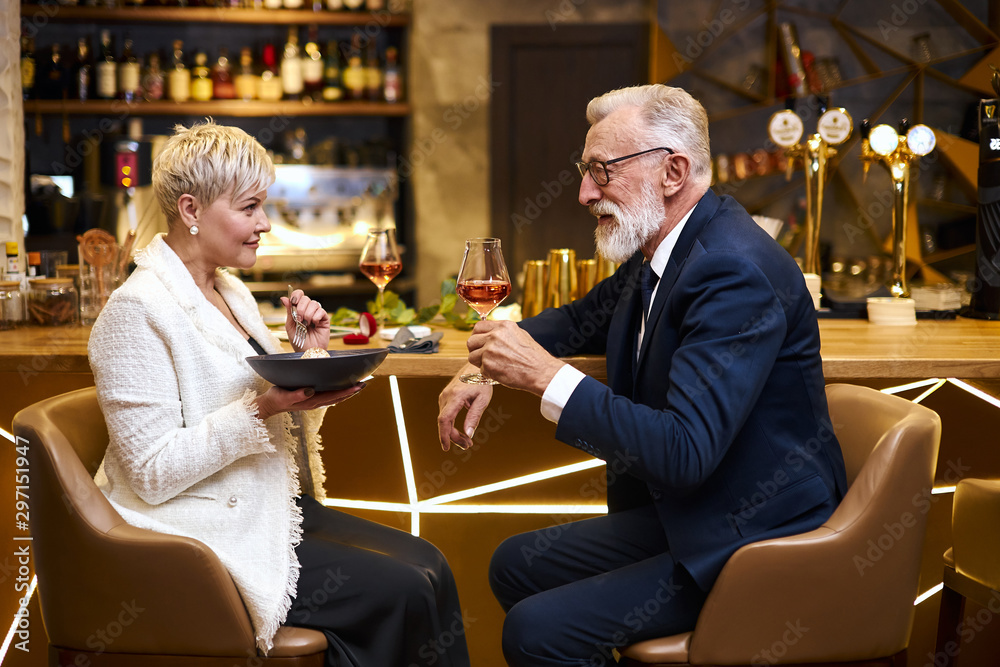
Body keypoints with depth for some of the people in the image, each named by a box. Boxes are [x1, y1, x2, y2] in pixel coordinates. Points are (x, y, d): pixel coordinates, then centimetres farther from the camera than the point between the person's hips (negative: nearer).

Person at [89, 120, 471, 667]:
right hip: (205, 536, -9)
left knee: (426, 563, -9)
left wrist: (310, 355, 2)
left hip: (274, 508, 9)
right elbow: (154, 472, -20)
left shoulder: (230, 292, 12)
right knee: (406, 589, -17)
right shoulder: (137, 309, -15)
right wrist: (262, 409, -26)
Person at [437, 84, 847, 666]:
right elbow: (580, 319, 24)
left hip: (751, 543, -10)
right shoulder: (660, 249, 5)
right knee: (516, 566, 14)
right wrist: (489, 367, 5)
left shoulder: (735, 271, -26)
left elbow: (685, 453, -32)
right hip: (680, 514, 10)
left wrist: (546, 375, -30)